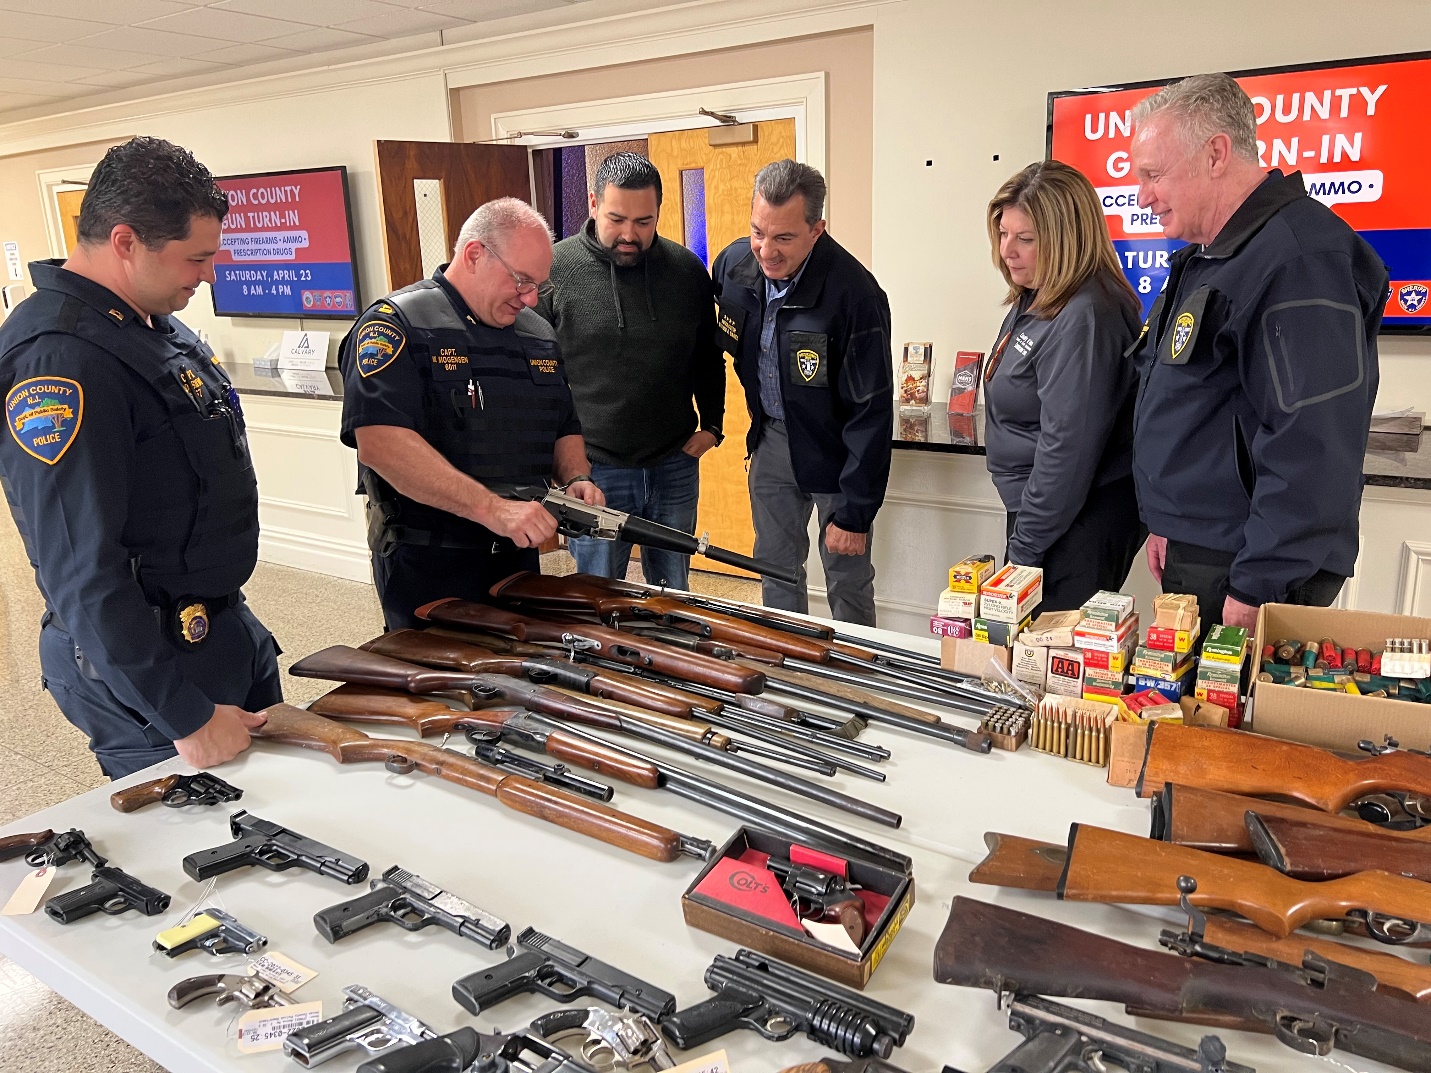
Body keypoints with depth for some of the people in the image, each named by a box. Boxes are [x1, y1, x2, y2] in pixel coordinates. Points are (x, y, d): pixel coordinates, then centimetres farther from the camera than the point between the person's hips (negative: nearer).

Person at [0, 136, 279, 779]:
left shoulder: (153, 323, 6)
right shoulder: (59, 359, -25)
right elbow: (81, 574, -27)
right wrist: (185, 718, -22)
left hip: (228, 627, 9)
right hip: (152, 661, -9)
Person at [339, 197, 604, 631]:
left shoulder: (539, 333, 10)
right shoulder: (395, 324, -12)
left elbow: (565, 430, 19)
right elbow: (379, 442, -26)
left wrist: (575, 478, -3)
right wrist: (493, 509, -30)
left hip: (519, 556, 7)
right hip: (426, 564, -6)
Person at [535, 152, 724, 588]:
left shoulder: (688, 270, 1)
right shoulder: (554, 269, -7)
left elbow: (709, 357, 14)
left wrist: (711, 424, 7)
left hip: (675, 465, 3)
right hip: (593, 467, -2)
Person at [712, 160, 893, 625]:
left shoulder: (854, 294, -27)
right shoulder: (733, 264, -10)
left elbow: (871, 413, -24)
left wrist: (854, 513, -21)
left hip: (834, 448, -5)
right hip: (771, 438, 5)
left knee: (847, 579, 7)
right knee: (775, 570, 16)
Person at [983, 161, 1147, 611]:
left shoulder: (1083, 319, -23)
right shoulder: (1035, 300, 8)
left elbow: (1068, 448, -24)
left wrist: (1024, 548, -18)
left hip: (1078, 521, -10)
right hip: (1038, 507, 10)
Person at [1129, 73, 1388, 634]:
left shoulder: (1300, 261, -19)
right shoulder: (1206, 258, 14)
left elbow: (1312, 450, -25)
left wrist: (1255, 588, -23)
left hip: (1248, 572, -9)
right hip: (1191, 556, 9)